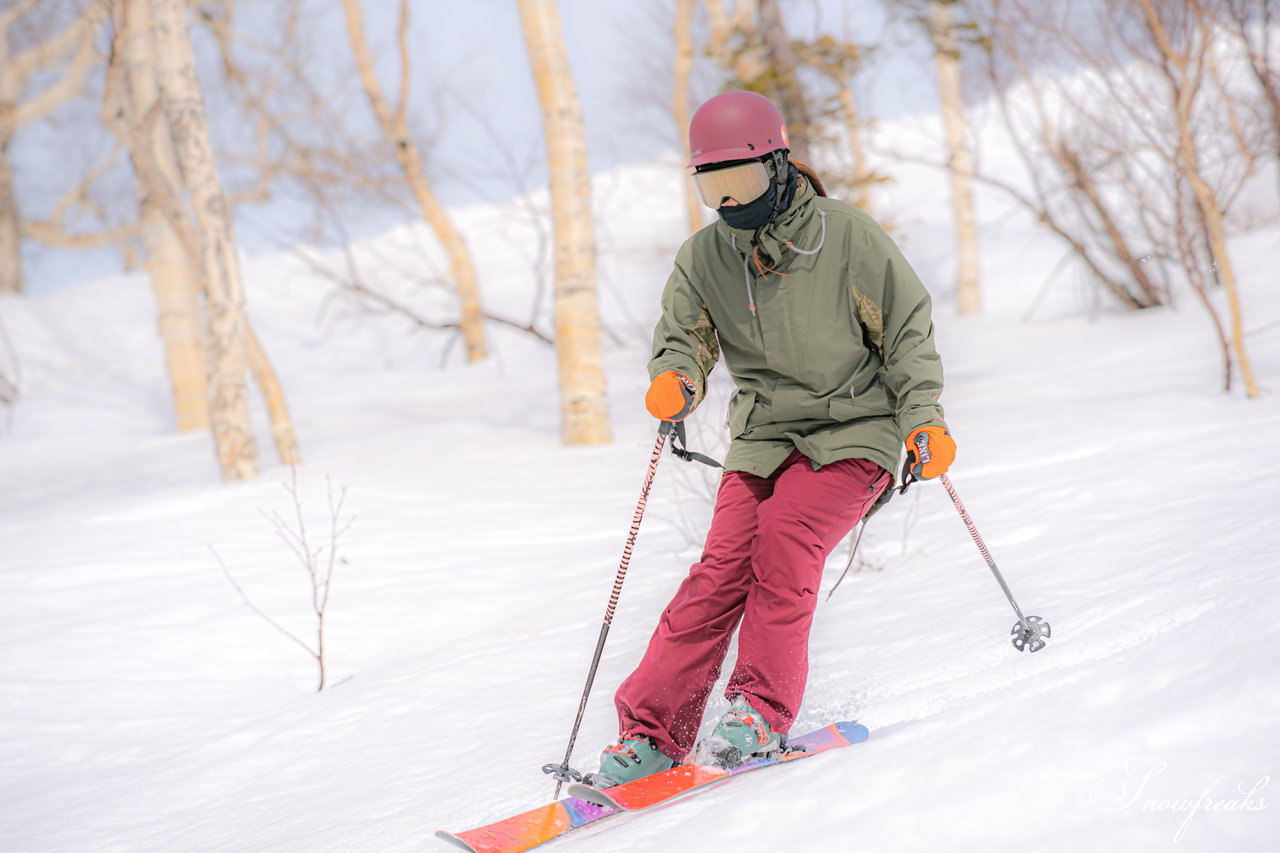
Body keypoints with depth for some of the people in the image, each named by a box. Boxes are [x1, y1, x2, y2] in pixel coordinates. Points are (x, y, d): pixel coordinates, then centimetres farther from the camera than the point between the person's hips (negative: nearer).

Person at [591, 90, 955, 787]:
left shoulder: (847, 235, -7)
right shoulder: (703, 258, 2)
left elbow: (906, 329, -1)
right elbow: (684, 337, 5)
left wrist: (924, 417, -10)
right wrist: (675, 381, -19)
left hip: (853, 433, -3)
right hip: (763, 437, 3)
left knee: (785, 532, -28)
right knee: (724, 564, -14)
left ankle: (763, 707, -18)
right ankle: (652, 728, -8)